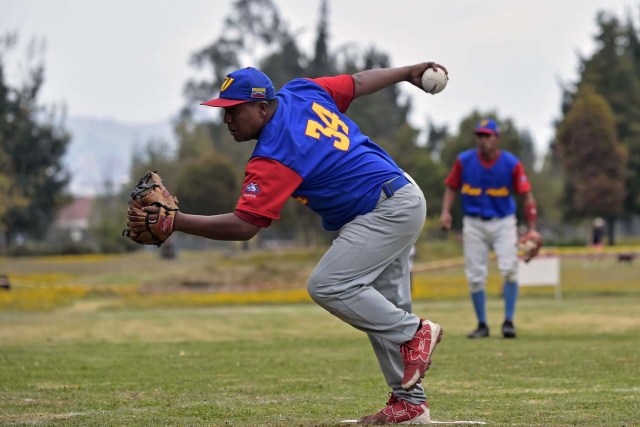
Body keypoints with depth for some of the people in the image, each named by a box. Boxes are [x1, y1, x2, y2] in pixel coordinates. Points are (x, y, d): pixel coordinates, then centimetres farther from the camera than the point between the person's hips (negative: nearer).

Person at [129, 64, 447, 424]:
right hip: (403, 197, 11)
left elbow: (244, 226, -29)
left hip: (389, 209, -11)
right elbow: (360, 82, 13)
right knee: (382, 311, 13)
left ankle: (415, 332, -6)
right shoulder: (301, 92, 1)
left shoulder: (274, 158, -23)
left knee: (327, 286, -21)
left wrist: (177, 221, -33)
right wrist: (409, 73, 28)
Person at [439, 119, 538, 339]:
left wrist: (532, 229, -11)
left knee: (509, 269, -16)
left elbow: (527, 195, -6)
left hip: (503, 222, -1)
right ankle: (482, 325, 14)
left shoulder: (511, 163, -9)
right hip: (474, 223, 1)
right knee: (475, 277, 1)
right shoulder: (464, 160, -6)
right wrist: (446, 211, -11)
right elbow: (452, 187, 6)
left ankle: (508, 321, -5)